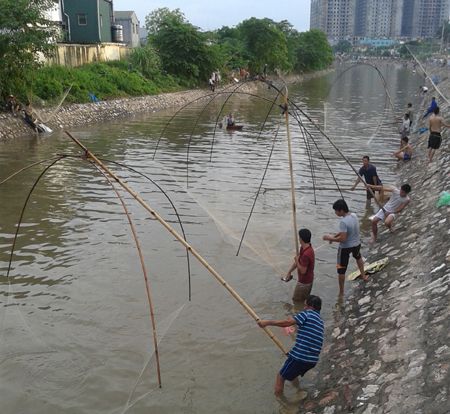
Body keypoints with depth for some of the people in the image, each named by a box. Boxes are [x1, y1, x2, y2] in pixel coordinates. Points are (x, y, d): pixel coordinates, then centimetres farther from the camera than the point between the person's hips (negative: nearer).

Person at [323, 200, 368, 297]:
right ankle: (363, 275, 59)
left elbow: (342, 238, -32)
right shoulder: (354, 215, -5)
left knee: (341, 270, 6)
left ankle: (341, 293, 15)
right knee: (358, 257, 40)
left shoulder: (343, 221, -31)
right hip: (357, 244, 8)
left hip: (345, 247, -8)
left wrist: (330, 238, -18)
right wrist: (334, 236, 5)